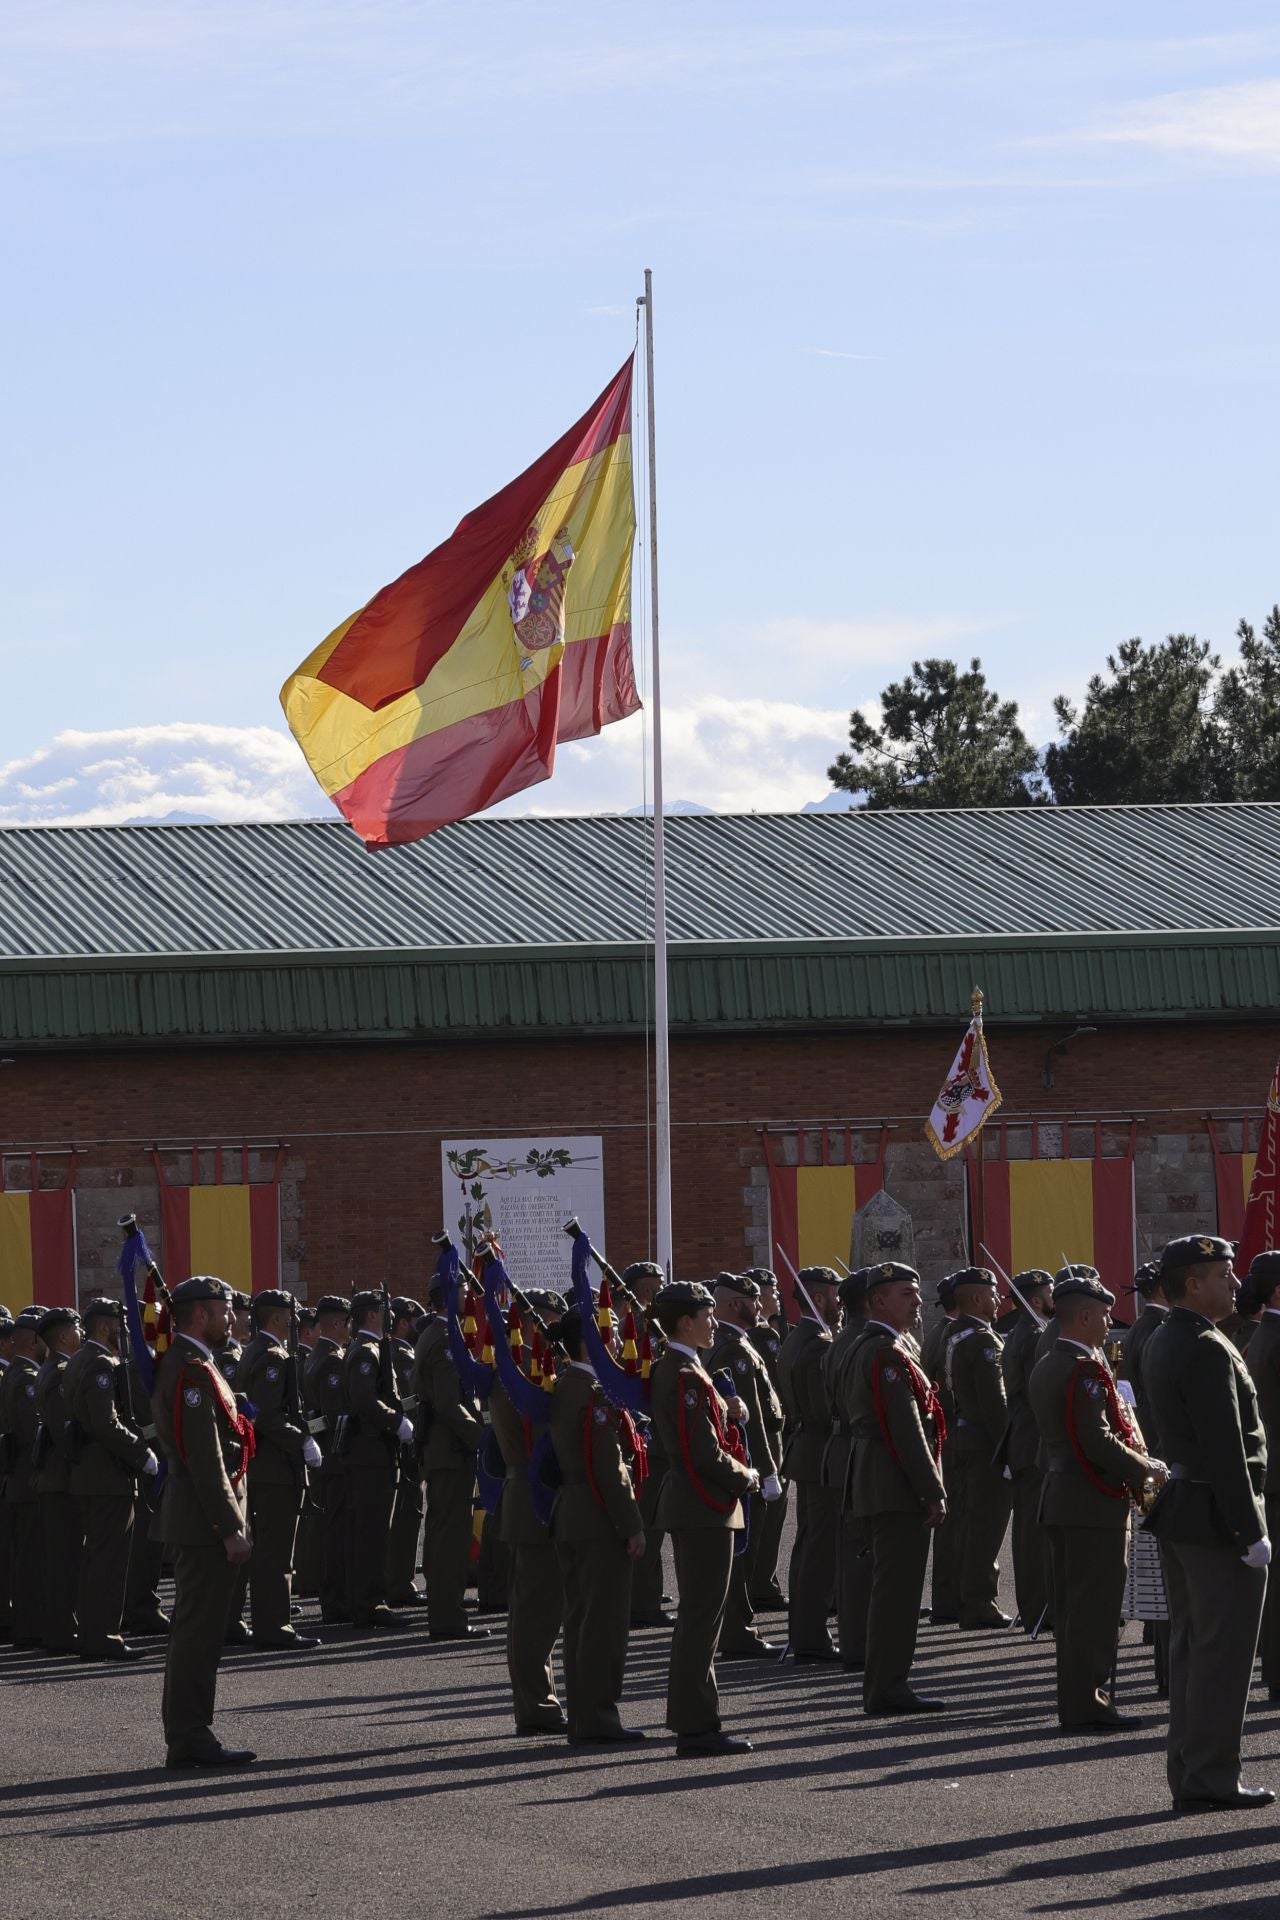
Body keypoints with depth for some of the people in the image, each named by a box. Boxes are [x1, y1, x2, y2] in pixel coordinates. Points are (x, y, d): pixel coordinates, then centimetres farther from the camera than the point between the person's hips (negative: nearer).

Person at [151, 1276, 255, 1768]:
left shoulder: (177, 1363, 16)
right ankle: (190, 1738, -7)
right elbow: (205, 1458, -21)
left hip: (192, 1518, 11)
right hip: (205, 1519, -11)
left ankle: (185, 1735, 17)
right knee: (200, 1630, -8)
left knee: (193, 1629, 13)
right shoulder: (194, 1370, -17)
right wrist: (231, 1528, -21)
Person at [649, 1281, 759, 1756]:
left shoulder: (672, 1369, 13)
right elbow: (706, 1454, -21)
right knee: (702, 1616, -7)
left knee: (697, 1615, 16)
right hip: (705, 1508, -11)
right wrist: (745, 1479, -7)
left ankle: (689, 1718, 22)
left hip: (689, 1503, 11)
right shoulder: (686, 1377, -18)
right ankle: (697, 1726, -6)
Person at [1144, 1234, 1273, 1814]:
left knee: (1190, 1646, 14)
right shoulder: (1206, 1351, -20)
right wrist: (1250, 1532, -20)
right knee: (1223, 1651, -4)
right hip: (1217, 1519, -10)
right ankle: (1210, 1780, -1)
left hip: (1179, 1509, 10)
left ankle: (1189, 1771, 20)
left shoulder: (1163, 1343, 11)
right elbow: (1226, 1450, -23)